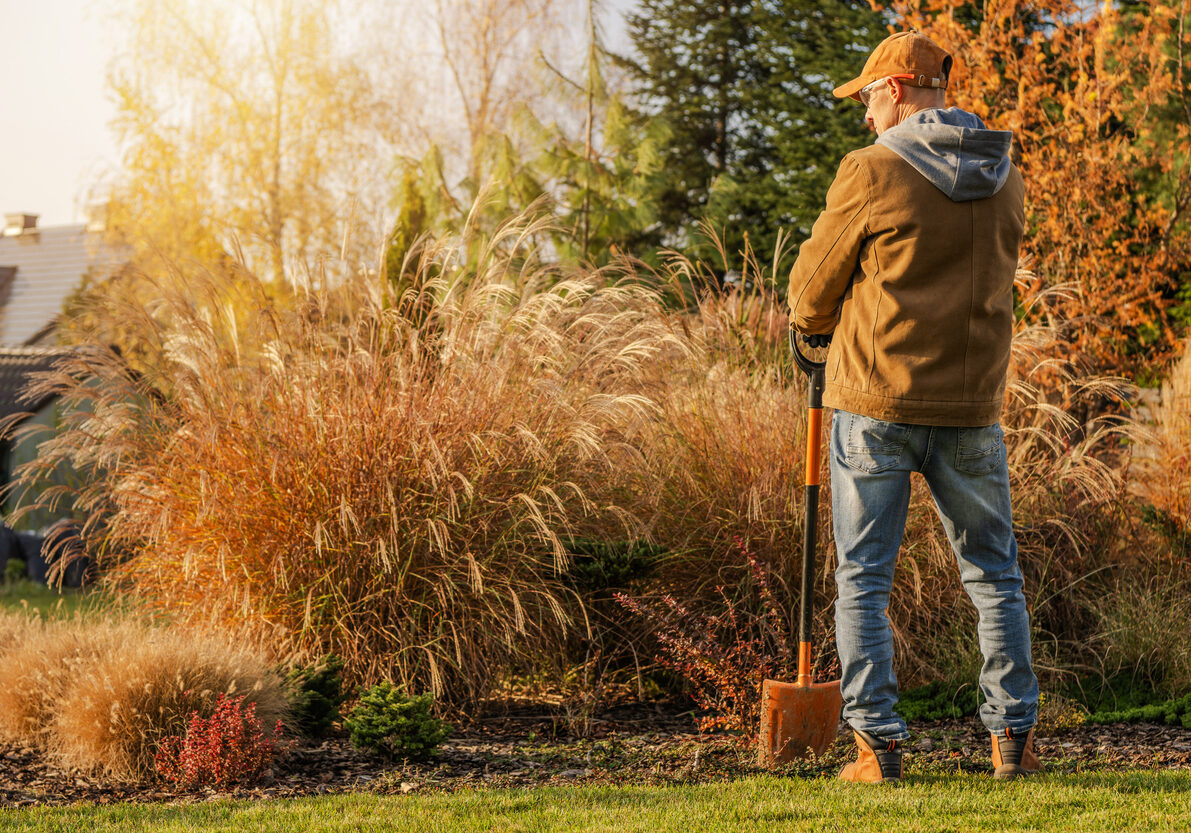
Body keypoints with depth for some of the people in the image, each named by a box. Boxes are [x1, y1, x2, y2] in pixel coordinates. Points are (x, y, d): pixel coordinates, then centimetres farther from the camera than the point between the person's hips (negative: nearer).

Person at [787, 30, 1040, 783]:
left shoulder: (873, 172, -10)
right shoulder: (1006, 182, 7)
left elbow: (817, 280, -1)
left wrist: (813, 326, 23)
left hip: (875, 406, -4)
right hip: (970, 409, 4)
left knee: (863, 580, 4)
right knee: (994, 575, 14)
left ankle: (878, 744, 0)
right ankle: (1015, 738, 14)